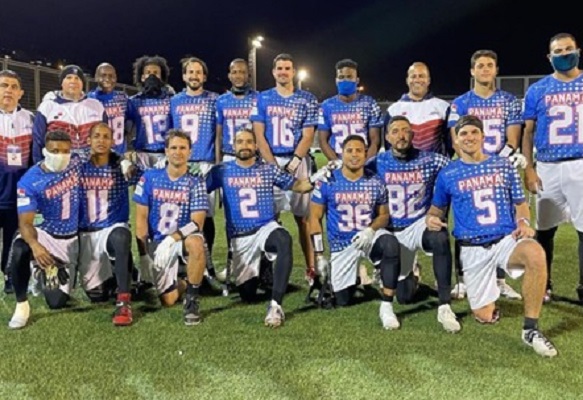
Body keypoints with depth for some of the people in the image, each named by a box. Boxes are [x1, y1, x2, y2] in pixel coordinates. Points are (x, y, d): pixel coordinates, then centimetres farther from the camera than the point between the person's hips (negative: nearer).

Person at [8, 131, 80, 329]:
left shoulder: (77, 166, -8)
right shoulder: (29, 181, -18)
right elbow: (25, 222, -24)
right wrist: (35, 244, -43)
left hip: (72, 240, 2)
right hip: (47, 235, -2)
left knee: (57, 302, 0)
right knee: (20, 250, -39)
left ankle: (55, 272, 35)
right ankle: (22, 305, -16)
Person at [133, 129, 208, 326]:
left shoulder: (196, 183, -5)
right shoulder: (150, 177, -2)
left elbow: (197, 223, -13)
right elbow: (141, 218, 0)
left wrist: (171, 239, -27)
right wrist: (143, 254, -5)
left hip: (183, 239, -1)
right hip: (156, 243, 1)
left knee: (196, 243, -39)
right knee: (168, 300, -9)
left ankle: (192, 299, -17)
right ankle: (181, 284, 30)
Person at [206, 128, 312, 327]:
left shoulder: (269, 169, 5)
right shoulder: (222, 171, 4)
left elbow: (295, 185, 6)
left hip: (266, 228, -1)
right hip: (239, 237, 1)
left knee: (284, 240, -40)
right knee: (247, 295, 4)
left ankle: (275, 304, -36)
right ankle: (256, 271, 43)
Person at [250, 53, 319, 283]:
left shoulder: (307, 100, 5)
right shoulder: (262, 99, 8)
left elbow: (307, 137, -1)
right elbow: (259, 136, 2)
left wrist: (292, 164, -13)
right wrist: (274, 166, -9)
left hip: (298, 162, -1)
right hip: (270, 162, 1)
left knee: (303, 218, 1)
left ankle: (311, 268, 6)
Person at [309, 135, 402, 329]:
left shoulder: (375, 183, -5)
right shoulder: (327, 182, -8)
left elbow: (384, 215, 7)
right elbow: (315, 218, -3)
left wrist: (371, 229, -17)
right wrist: (319, 256, -6)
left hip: (369, 236, 0)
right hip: (341, 245, 0)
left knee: (391, 245, -36)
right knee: (342, 301, 4)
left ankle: (386, 306, -27)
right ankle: (352, 278, 41)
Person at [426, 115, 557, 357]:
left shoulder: (503, 165, 9)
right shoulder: (448, 174, 7)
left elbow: (520, 203, 12)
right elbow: (438, 208, 18)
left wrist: (523, 223, -9)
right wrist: (431, 218, -6)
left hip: (507, 238, 0)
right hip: (473, 248, 0)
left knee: (535, 254, -37)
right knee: (485, 316, -3)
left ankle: (531, 329, -23)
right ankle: (487, 298, 37)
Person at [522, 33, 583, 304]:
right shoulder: (537, 90, 5)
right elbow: (528, 132, 7)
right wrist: (528, 169, -2)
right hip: (548, 168, 0)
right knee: (545, 229, 9)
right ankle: (543, 285, 22)